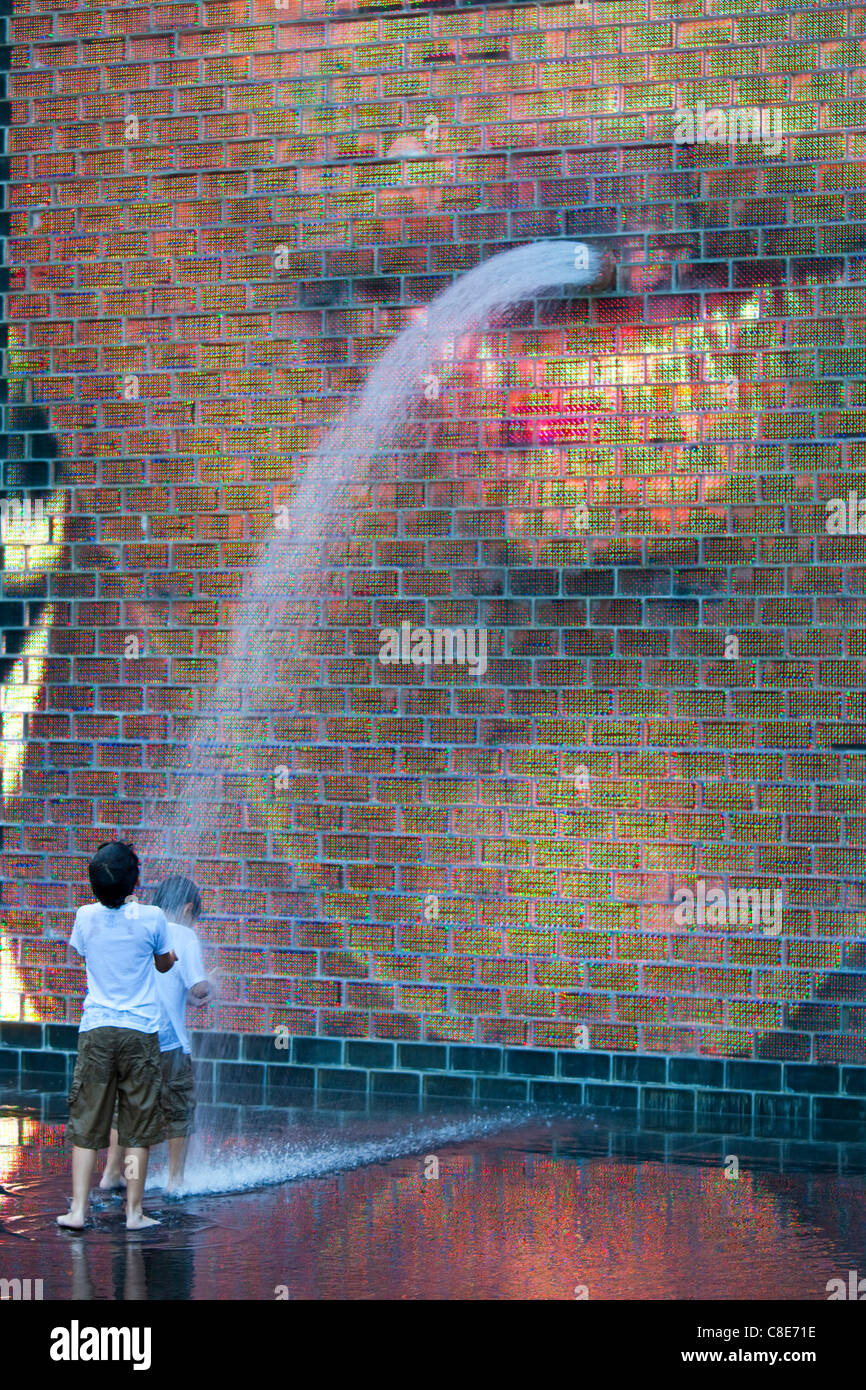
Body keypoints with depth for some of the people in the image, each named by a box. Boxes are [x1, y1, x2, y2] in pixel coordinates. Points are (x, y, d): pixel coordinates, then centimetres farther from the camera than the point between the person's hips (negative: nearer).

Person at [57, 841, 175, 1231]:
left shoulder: (86, 916, -1)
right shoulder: (151, 918, -8)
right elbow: (164, 964, 9)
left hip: (96, 1030, 2)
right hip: (140, 1029, -2)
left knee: (86, 1125, 5)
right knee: (138, 1127, 5)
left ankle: (78, 1210, 1)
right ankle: (134, 1211, 7)